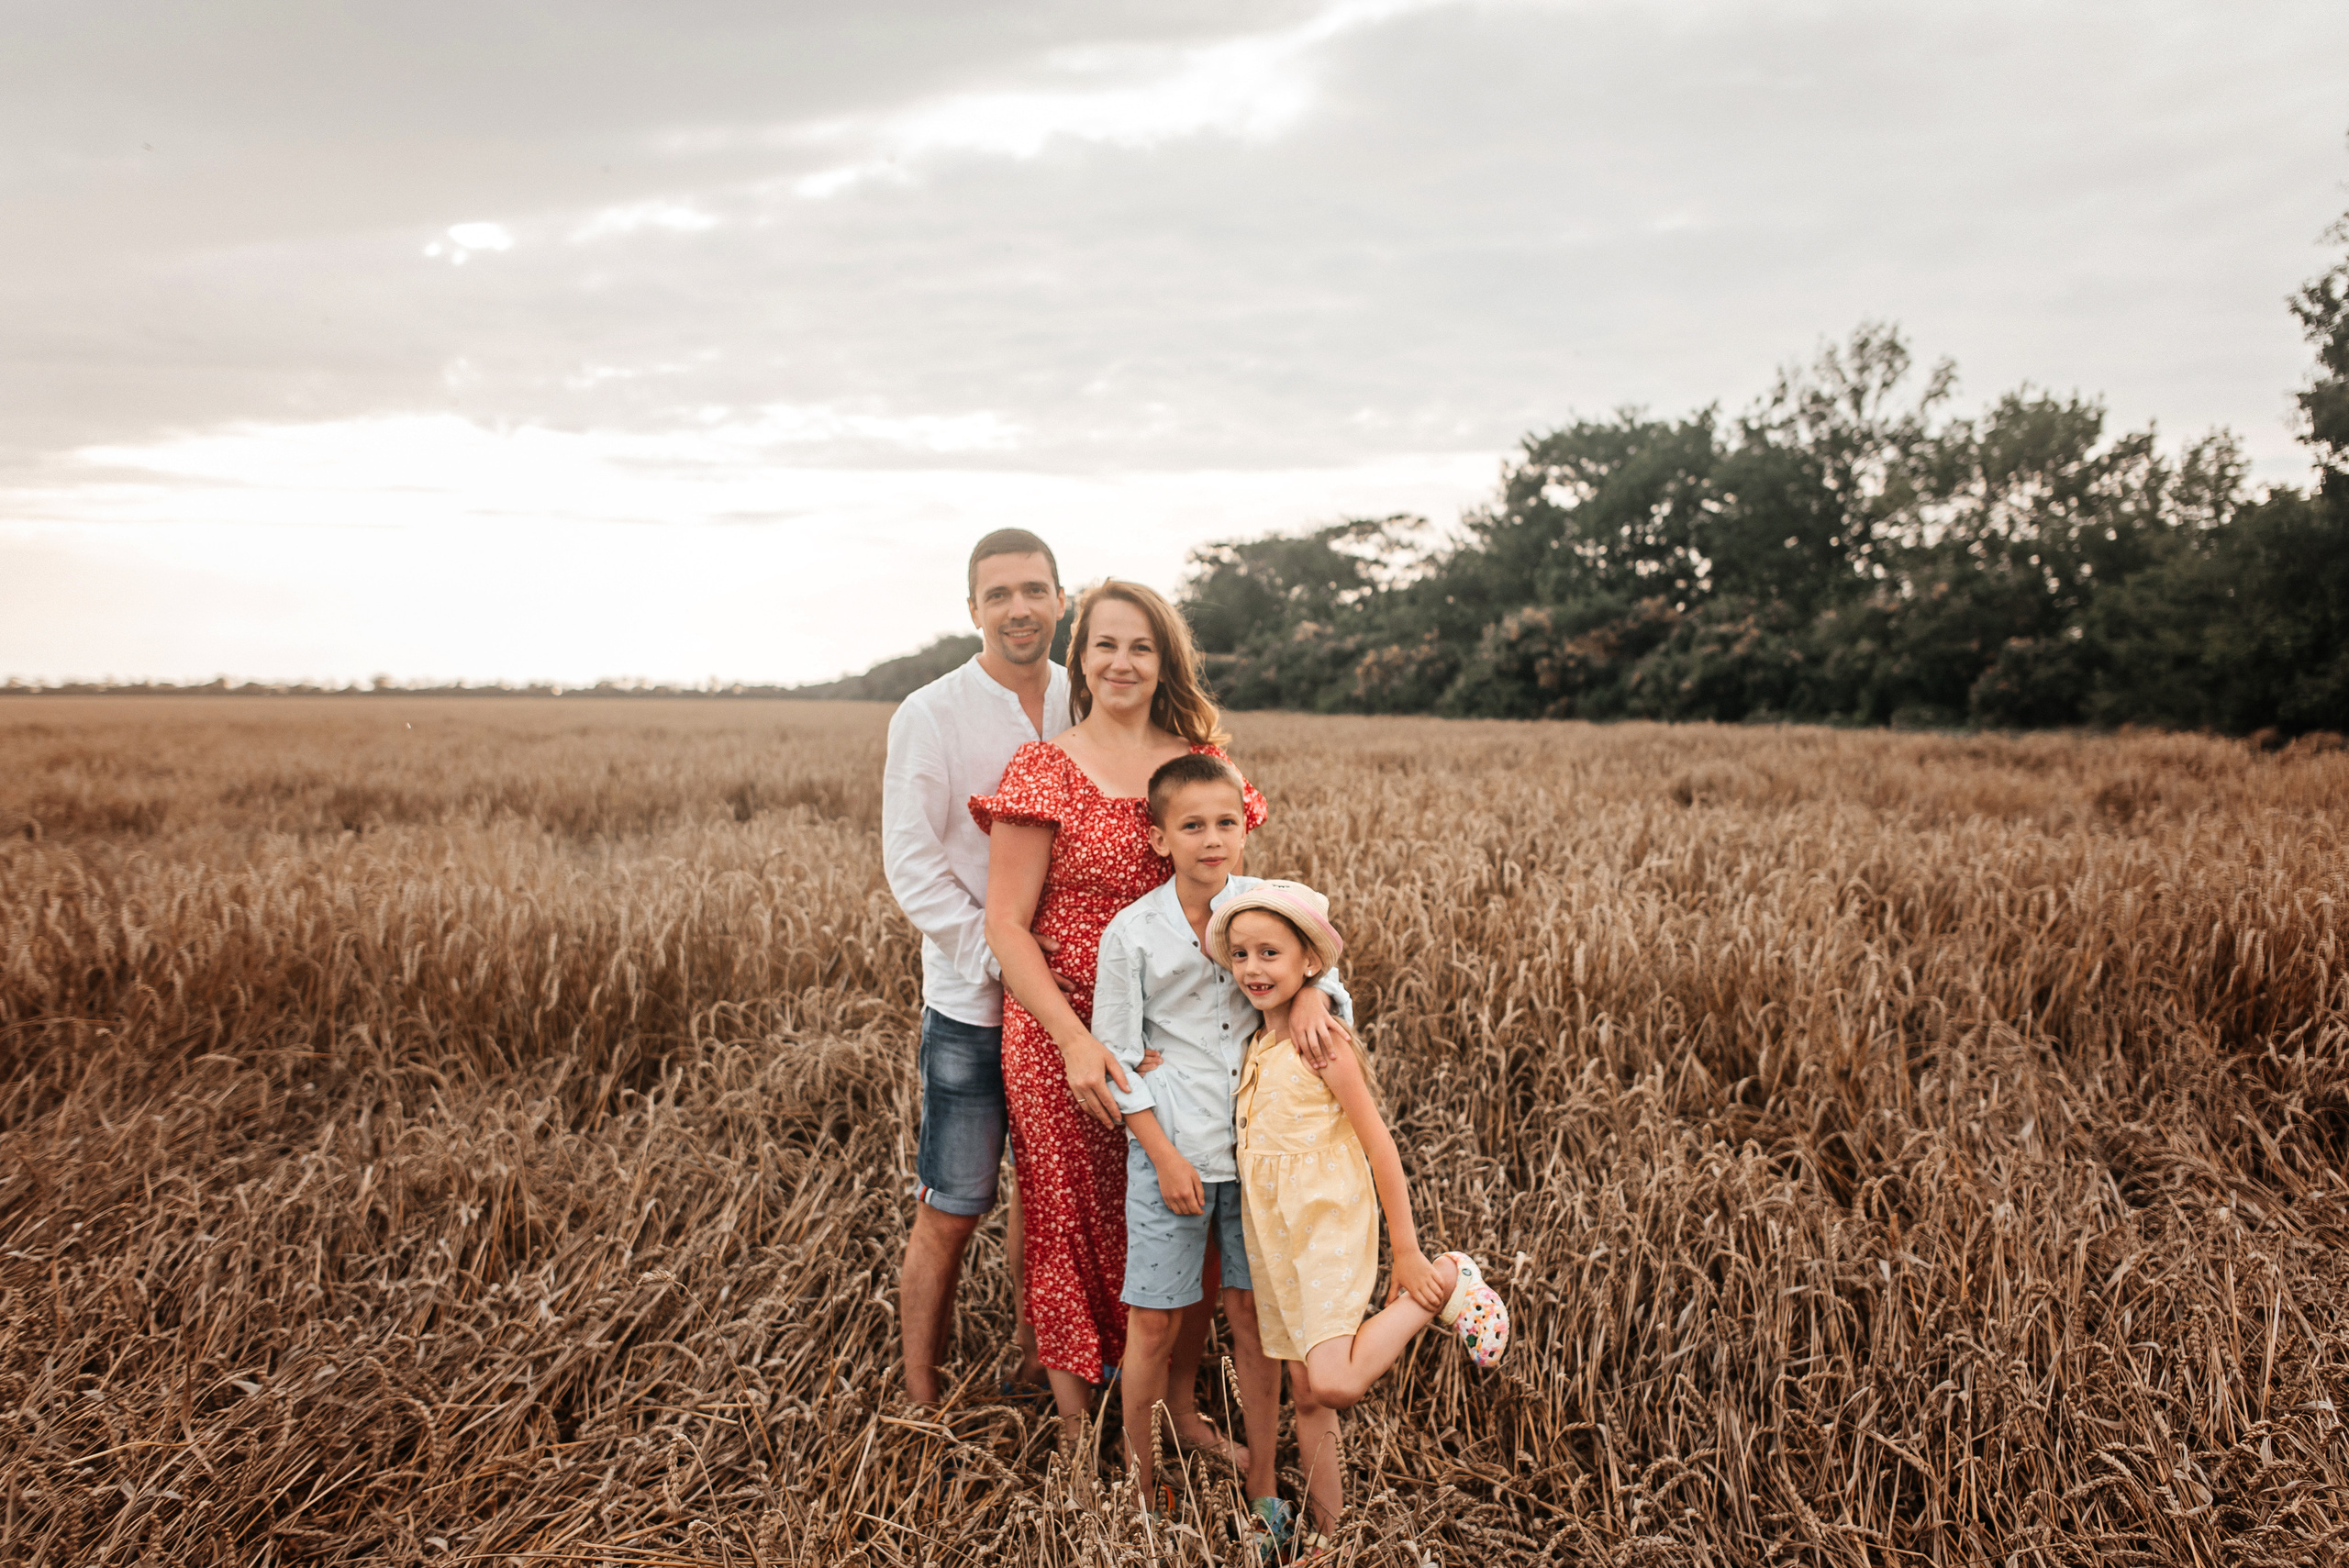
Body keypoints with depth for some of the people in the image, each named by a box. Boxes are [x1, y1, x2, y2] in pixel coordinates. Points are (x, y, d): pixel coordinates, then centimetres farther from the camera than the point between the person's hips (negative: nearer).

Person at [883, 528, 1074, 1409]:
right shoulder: (928, 718, -8)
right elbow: (911, 863, -10)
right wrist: (998, 958, -17)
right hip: (972, 1005, -4)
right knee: (951, 1213, 0)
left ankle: (1034, 1351, 38)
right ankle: (919, 1403, 17)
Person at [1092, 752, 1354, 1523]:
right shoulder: (1133, 932, -9)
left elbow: (1329, 988, 7)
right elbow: (1117, 1056, -5)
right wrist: (1165, 1157, -9)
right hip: (1171, 1147, -2)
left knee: (1252, 1308, 10)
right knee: (1156, 1317, 6)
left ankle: (1263, 1477, 28)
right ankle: (1138, 1466, 29)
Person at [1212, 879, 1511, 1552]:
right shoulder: (1256, 1046, 8)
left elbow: (1380, 1147, -13)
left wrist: (1408, 1254, -12)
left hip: (1327, 1228, -7)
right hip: (1272, 1236, 7)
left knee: (1334, 1384, -20)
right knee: (1306, 1395, 11)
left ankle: (1445, 1287, -1)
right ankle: (1328, 1534, 23)